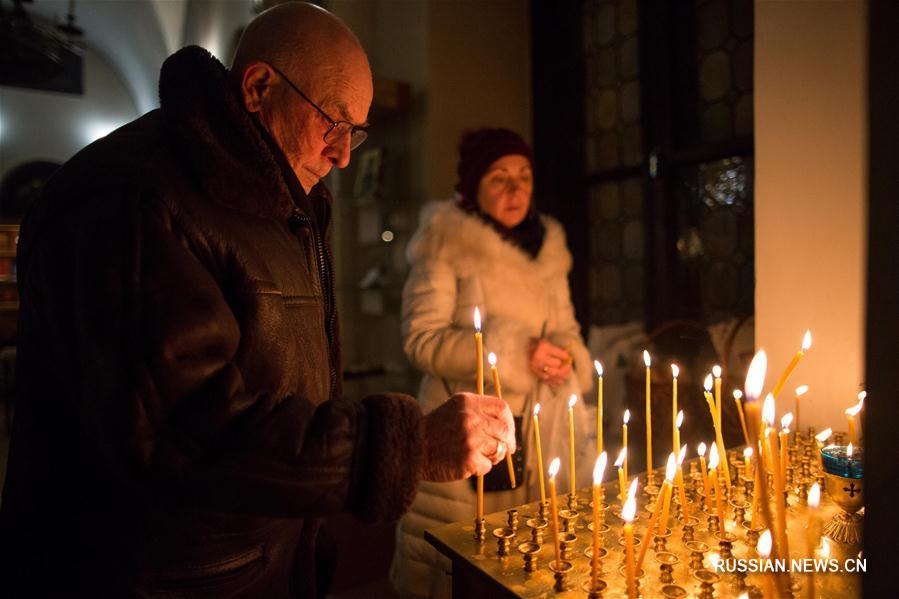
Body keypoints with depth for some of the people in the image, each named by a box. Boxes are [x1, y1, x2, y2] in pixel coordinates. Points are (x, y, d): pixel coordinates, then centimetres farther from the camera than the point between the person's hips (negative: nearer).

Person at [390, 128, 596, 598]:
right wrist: (514, 353, -17)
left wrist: (565, 357, -4)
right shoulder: (445, 245, -4)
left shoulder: (548, 246, 14)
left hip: (546, 431, 5)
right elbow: (422, 339, -11)